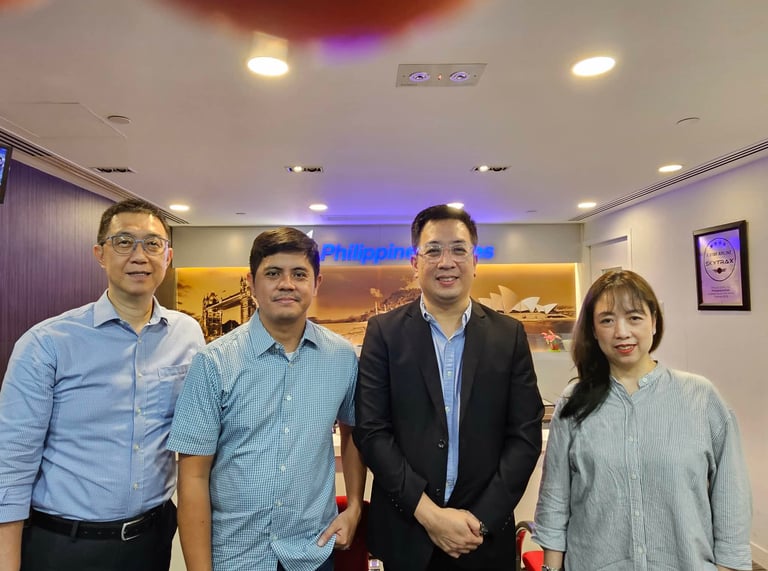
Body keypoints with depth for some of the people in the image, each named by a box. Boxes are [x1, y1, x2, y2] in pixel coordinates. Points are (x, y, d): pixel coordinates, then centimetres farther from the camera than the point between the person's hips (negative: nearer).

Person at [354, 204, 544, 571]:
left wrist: (482, 519, -10)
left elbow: (526, 434, -3)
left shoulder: (509, 335, -2)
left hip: (485, 534, 1)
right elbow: (370, 430, -9)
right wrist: (428, 512, -14)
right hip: (406, 531, -1)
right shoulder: (384, 331, -6)